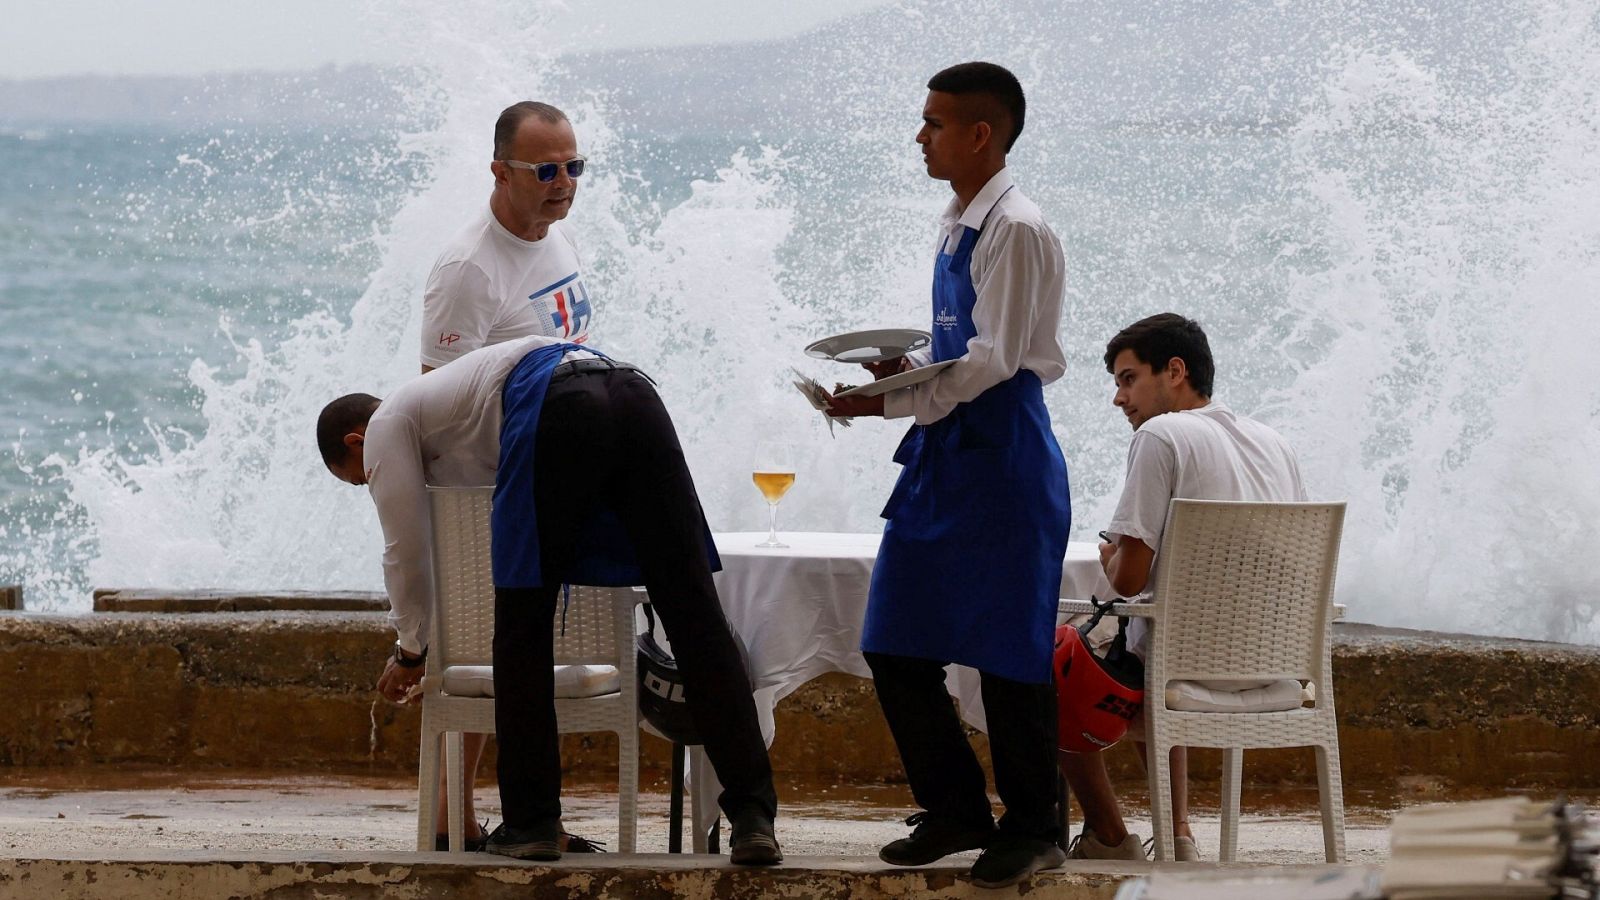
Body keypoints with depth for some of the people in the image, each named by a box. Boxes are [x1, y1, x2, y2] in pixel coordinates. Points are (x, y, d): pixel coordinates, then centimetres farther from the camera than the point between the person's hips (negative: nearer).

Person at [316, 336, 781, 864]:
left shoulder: (385, 426, 23)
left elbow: (406, 552, 21)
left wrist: (411, 651, 36)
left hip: (556, 413, -7)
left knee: (524, 626, 7)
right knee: (695, 616, -2)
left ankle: (530, 822, 9)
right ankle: (753, 817, -9)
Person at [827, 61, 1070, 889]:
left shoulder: (1015, 230, -14)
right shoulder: (957, 224, 14)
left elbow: (993, 360, -19)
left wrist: (891, 403, -18)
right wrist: (903, 365, 4)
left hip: (1001, 456, -9)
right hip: (943, 453, 9)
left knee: (1006, 652, -1)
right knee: (897, 647, 9)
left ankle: (1031, 827, 11)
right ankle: (955, 809, 20)